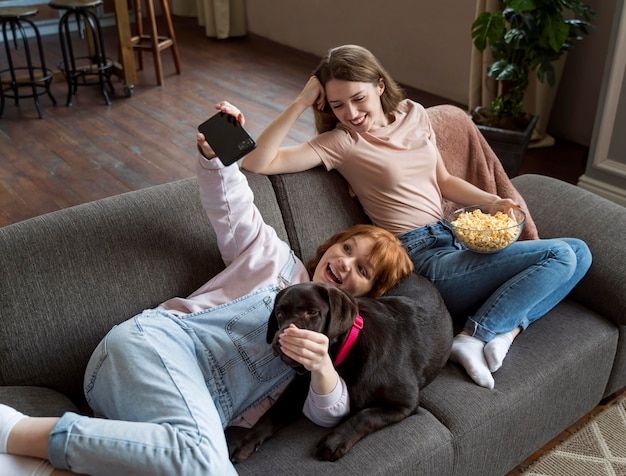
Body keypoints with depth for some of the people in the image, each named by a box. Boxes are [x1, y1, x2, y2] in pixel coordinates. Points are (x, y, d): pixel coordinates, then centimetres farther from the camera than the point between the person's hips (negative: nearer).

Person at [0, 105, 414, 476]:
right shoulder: (279, 258, 18)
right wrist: (213, 152, -9)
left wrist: (322, 365, -14)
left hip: (202, 409, 4)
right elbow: (231, 207, 13)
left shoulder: (337, 337, 23)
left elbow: (328, 414, 9)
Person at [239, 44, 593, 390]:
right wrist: (301, 103, -21)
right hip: (423, 257, -7)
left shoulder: (414, 115, 9)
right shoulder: (341, 142, -8)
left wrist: (494, 201, 1)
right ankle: (474, 339, -12)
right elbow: (258, 163, -18)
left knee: (578, 253, 2)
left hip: (454, 238, 7)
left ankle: (506, 329, -9)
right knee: (560, 256, -14)